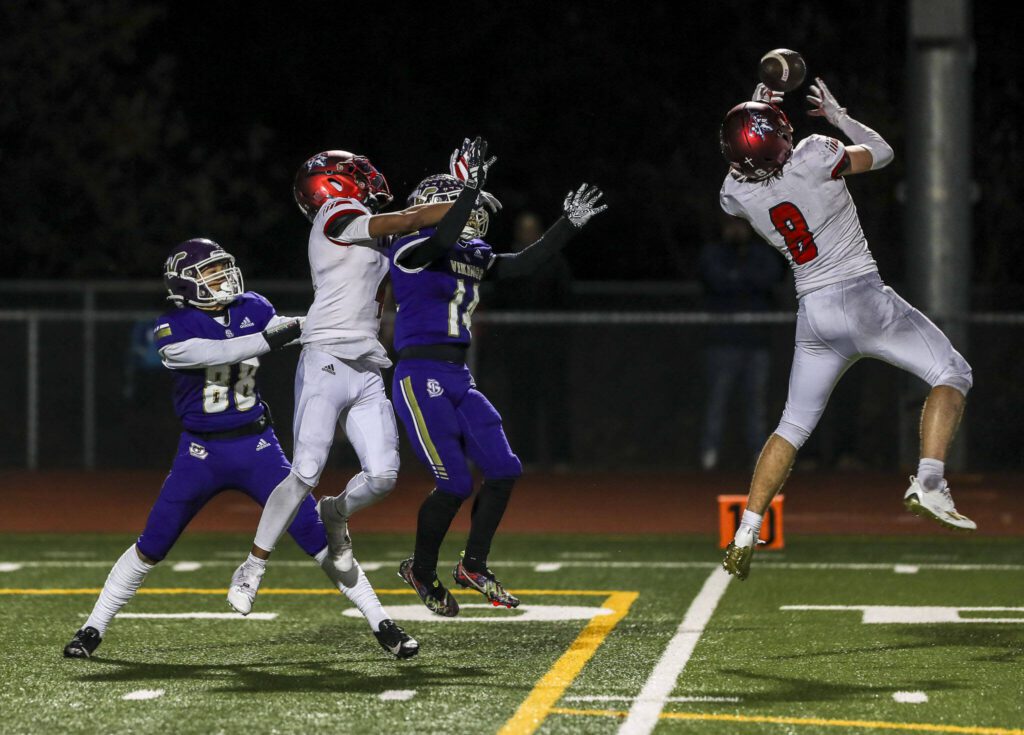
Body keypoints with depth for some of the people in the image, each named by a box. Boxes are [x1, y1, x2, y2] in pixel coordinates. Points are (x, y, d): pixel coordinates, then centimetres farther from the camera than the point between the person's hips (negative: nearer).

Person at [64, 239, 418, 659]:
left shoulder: (252, 309, 2)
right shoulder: (172, 330, -11)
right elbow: (214, 353, -27)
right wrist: (267, 339, -36)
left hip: (257, 449, 2)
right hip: (201, 452, -2)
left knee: (315, 534, -6)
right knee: (151, 547, 3)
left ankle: (381, 624, -1)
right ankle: (93, 629, 18)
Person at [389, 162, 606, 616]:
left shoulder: (472, 257, 15)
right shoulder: (412, 250, -8)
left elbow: (523, 265, 19)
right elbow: (444, 239, -29)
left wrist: (568, 225, 18)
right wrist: (470, 187, -26)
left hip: (458, 381, 8)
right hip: (421, 378, -8)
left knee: (504, 470, 1)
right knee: (454, 484, -10)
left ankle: (473, 566, 16)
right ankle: (421, 571, 12)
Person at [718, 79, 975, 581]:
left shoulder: (736, 193, -3)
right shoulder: (813, 157, -16)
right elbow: (881, 153, 4)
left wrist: (755, 117, 24)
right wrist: (838, 115, 16)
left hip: (813, 315, 5)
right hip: (862, 299, -5)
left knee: (793, 425, 17)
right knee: (952, 374, 6)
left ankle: (746, 535, 12)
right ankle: (928, 484, -12)